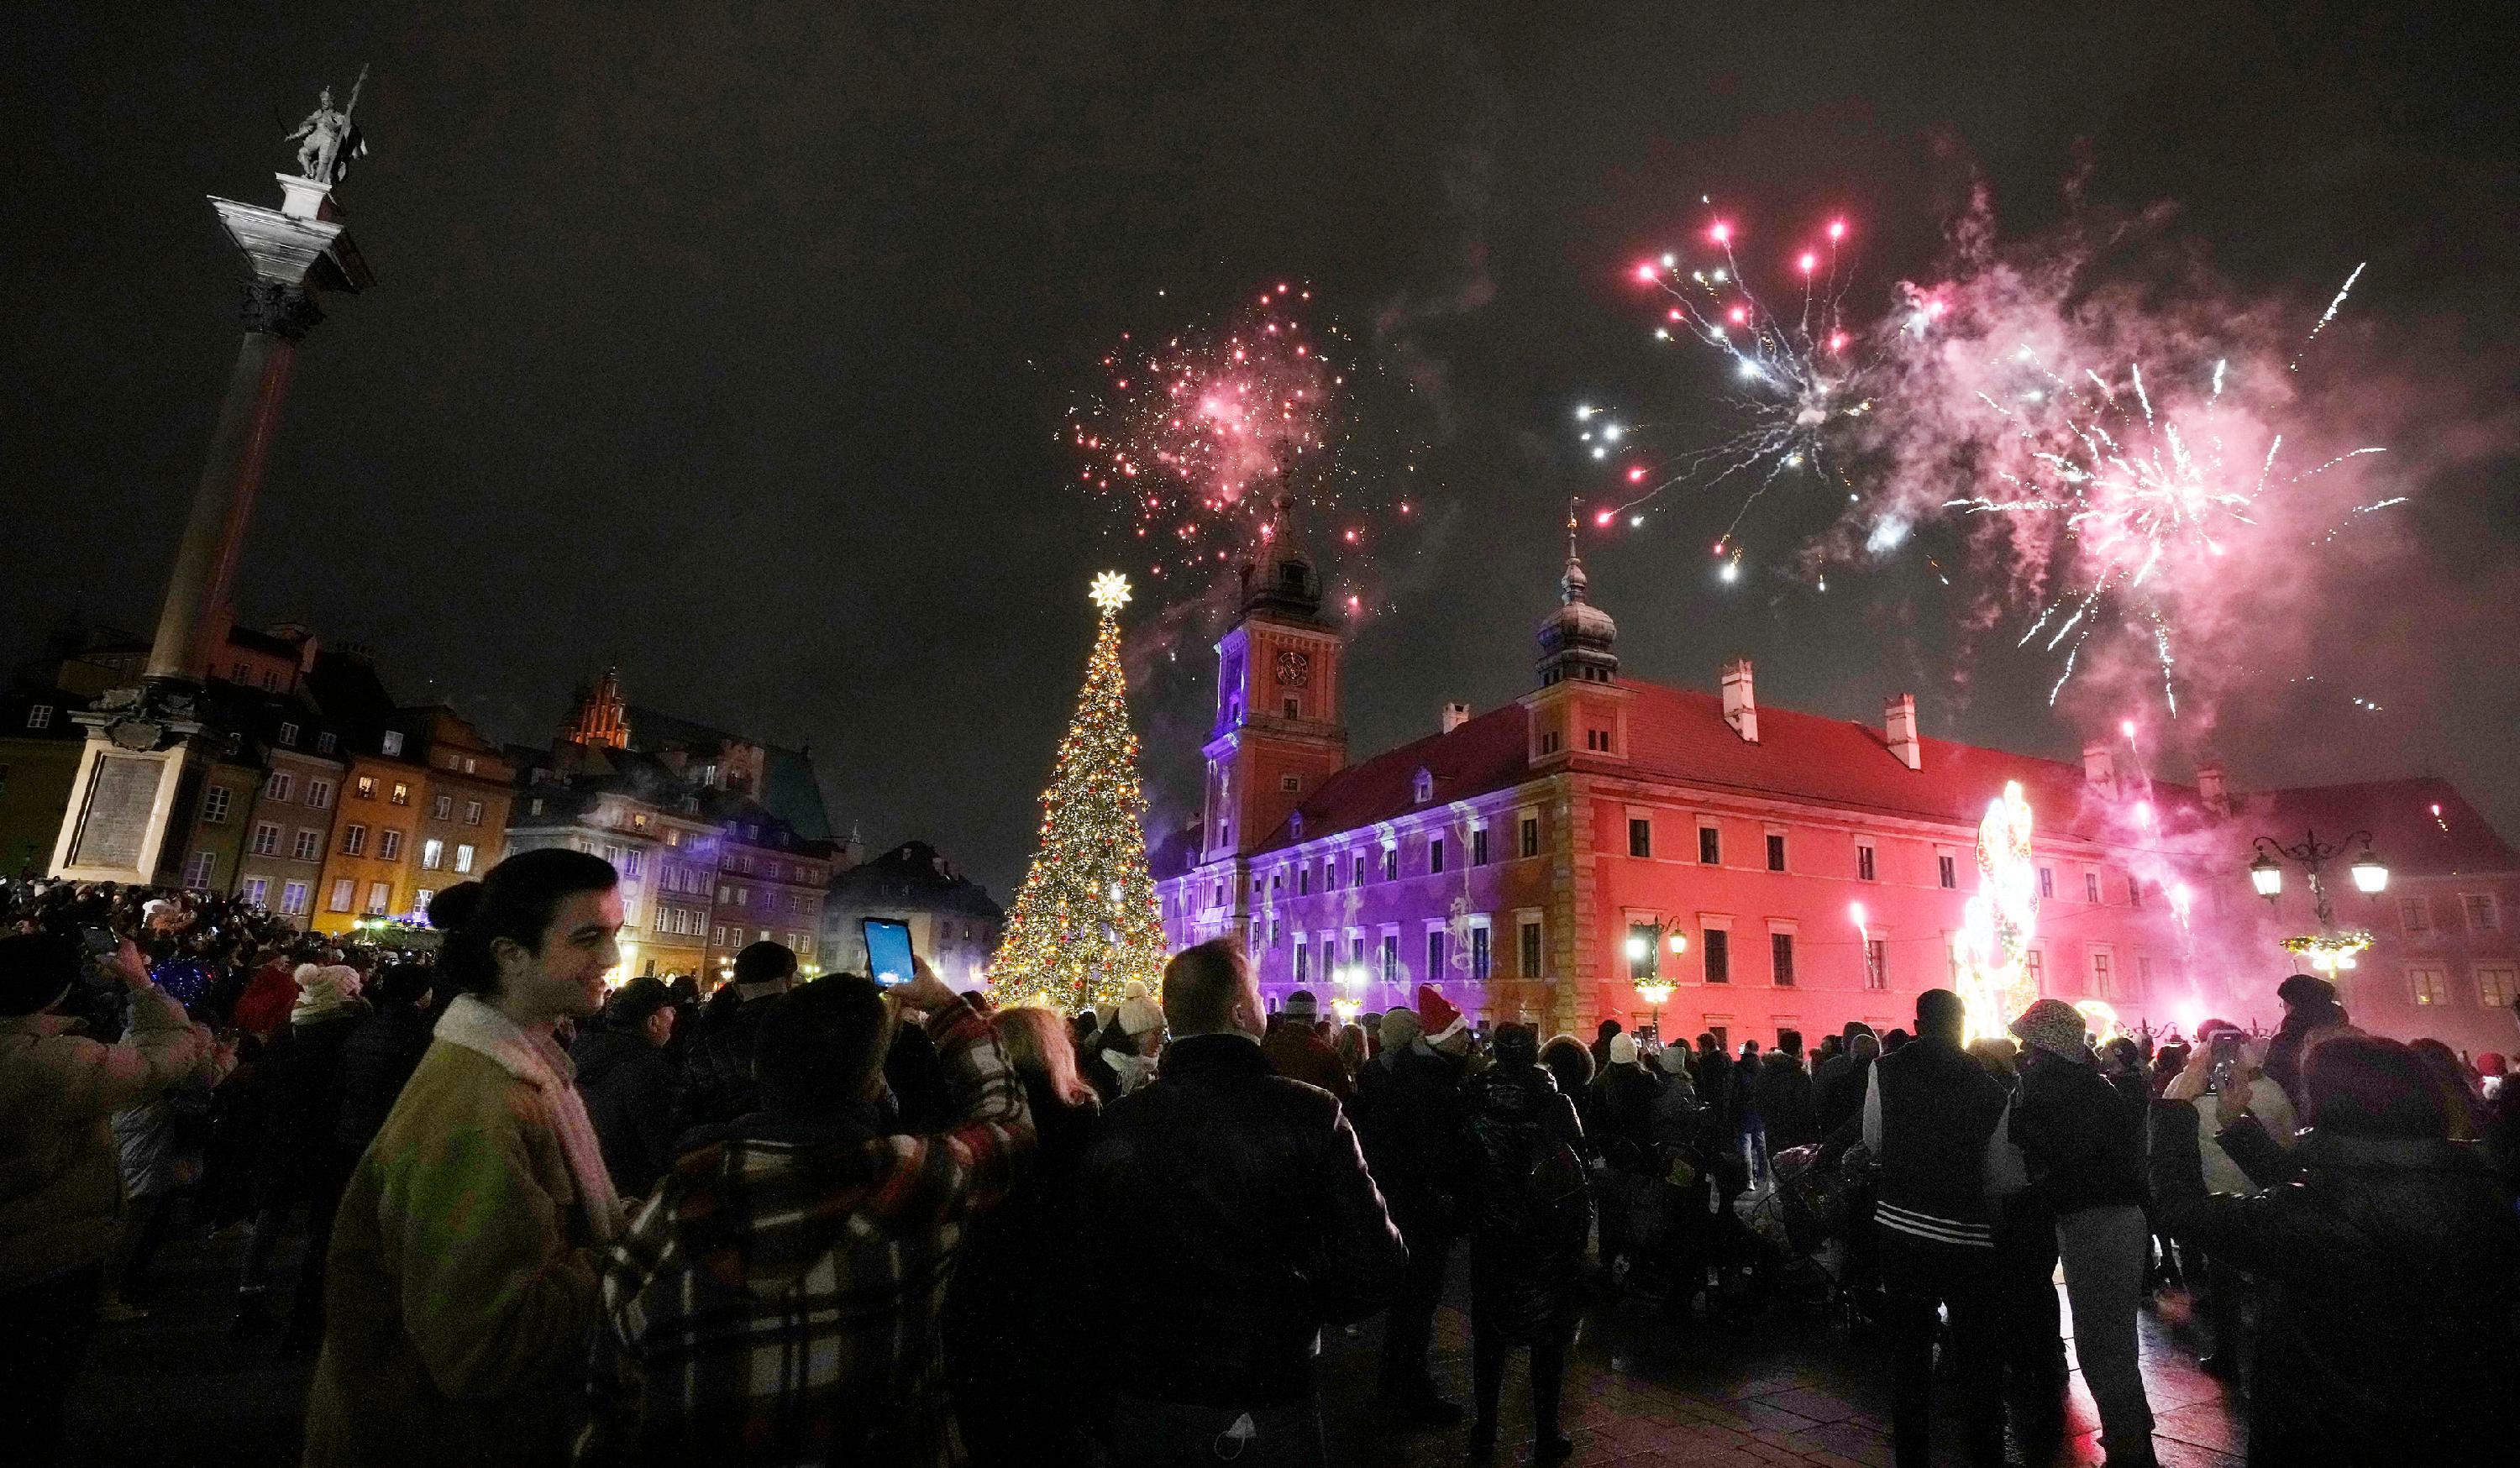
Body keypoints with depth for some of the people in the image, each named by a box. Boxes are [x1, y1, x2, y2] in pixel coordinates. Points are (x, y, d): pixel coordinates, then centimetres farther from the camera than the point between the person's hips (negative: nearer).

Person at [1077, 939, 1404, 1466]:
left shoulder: (1119, 1123, -12)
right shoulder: (1309, 1113, -19)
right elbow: (1376, 1268, -17)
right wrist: (1303, 1310, 2)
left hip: (1147, 1416, 2)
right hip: (1269, 1412, -2)